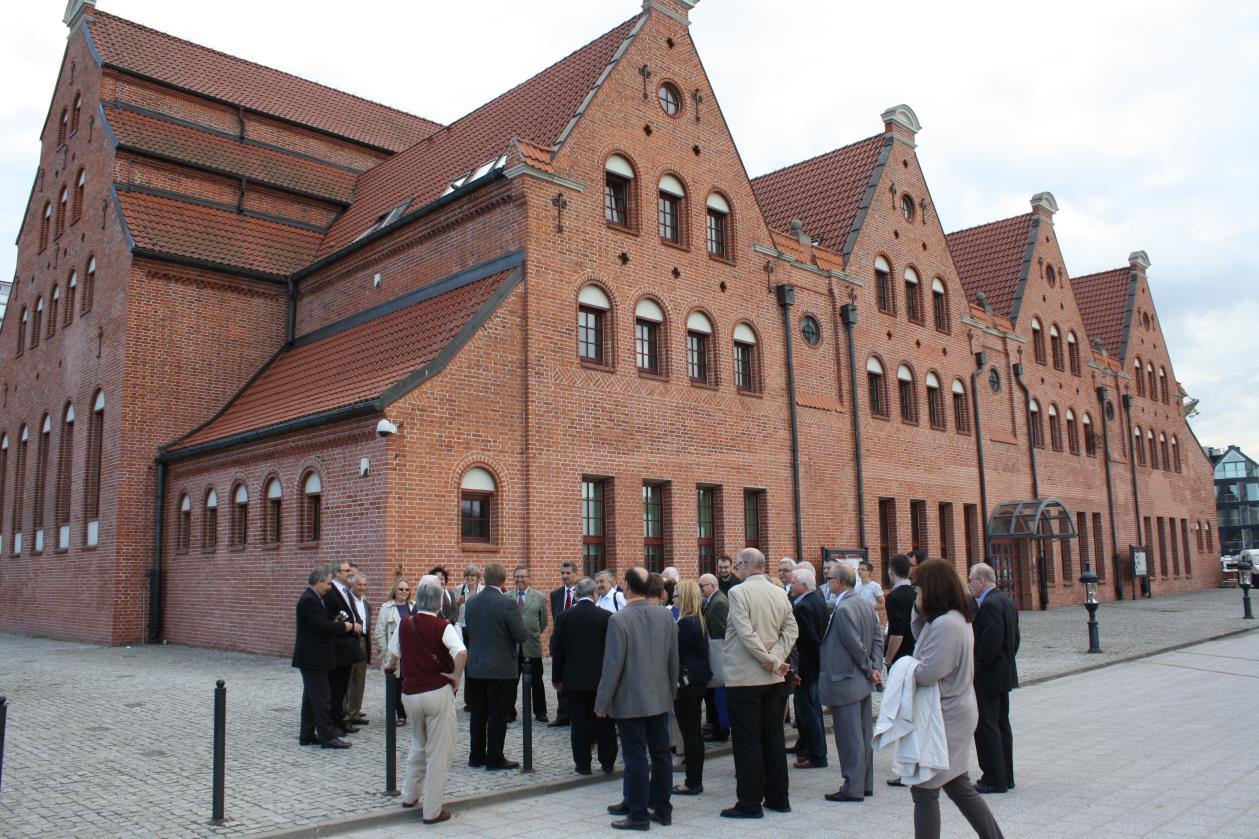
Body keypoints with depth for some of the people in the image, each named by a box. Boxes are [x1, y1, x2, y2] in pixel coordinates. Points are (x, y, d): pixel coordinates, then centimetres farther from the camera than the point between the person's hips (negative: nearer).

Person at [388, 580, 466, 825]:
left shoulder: (405, 624, 2)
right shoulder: (443, 627, -11)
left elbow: (393, 655, 13)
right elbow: (461, 653, -27)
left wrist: (393, 667, 34)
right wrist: (456, 677, -12)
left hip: (410, 692, 5)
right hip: (437, 692, -5)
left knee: (418, 745, 27)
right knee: (439, 753, 5)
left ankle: (409, 795, 33)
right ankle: (432, 811, 8)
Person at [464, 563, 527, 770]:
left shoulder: (472, 601, 1)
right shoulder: (507, 603, -18)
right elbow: (521, 636, -15)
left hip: (476, 666, 6)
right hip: (501, 667, -6)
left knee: (478, 714, 15)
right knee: (498, 715, 3)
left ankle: (476, 755, 23)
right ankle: (495, 759, 8)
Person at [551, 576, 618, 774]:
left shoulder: (564, 617, -5)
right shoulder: (607, 617, -6)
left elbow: (557, 650, -1)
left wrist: (557, 678, 9)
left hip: (574, 678, 0)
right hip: (602, 678, 0)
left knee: (579, 723, 6)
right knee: (604, 722, 10)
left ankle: (583, 764, 11)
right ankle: (607, 762, 17)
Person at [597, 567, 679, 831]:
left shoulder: (619, 619, -17)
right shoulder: (666, 616, 0)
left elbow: (613, 664, -16)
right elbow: (674, 659, 7)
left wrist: (602, 702, -7)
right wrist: (671, 690, 19)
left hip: (630, 700, -5)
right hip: (660, 698, 6)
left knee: (636, 757, 2)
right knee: (660, 754, 12)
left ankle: (639, 814, 9)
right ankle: (662, 809, 21)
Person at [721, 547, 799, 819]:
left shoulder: (738, 592, -12)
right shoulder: (780, 593, 6)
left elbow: (745, 633, -20)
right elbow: (791, 630, 0)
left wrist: (771, 661, -13)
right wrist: (775, 659, -7)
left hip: (744, 678, -6)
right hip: (774, 679, 6)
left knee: (747, 741, 1)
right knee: (774, 737, 13)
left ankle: (750, 803, 7)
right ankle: (778, 797, 21)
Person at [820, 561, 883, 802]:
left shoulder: (843, 609, -20)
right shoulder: (866, 605, 9)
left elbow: (856, 645, -21)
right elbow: (878, 638, 9)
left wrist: (870, 670, -8)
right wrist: (876, 668, 2)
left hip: (845, 683, -10)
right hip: (862, 682, 10)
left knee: (849, 737, -1)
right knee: (864, 735, 15)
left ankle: (853, 788, 6)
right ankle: (865, 783, 24)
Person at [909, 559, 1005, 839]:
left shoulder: (945, 625, -24)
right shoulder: (957, 618, 9)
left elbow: (927, 672, -26)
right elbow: (922, 640, 16)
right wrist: (919, 612, 2)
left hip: (945, 718, -10)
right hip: (955, 714, 10)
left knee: (924, 790, 0)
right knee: (959, 786, 19)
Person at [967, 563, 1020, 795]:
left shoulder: (989, 605, -20)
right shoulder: (1005, 600, 12)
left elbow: (990, 643, -25)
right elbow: (1014, 638, 16)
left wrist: (975, 670, -16)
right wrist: (1007, 661, 18)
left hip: (988, 677, -10)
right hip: (1005, 674, 10)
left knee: (986, 726, -2)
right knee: (1001, 725, 16)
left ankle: (994, 780, 3)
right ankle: (1005, 776, 23)